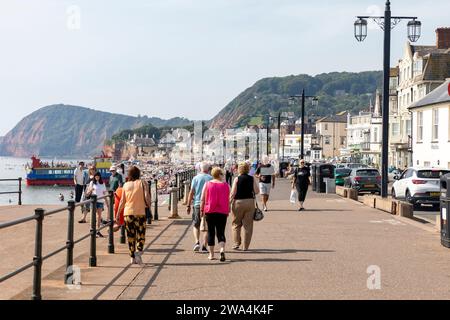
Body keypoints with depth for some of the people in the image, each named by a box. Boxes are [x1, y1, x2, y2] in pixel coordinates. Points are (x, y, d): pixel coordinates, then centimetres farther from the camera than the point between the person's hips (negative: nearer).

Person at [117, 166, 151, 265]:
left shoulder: (126, 185, 5)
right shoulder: (143, 183, -2)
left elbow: (122, 201, 4)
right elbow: (147, 197, -11)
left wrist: (118, 214, 10)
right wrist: (149, 205, 9)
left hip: (128, 213, 2)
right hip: (140, 212, -2)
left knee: (130, 235, 11)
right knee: (141, 234, 6)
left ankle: (132, 257, 13)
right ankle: (138, 251, -17)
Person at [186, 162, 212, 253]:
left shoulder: (196, 178, 2)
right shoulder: (211, 179, 1)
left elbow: (191, 193, 0)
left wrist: (188, 205, 4)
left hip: (197, 204, 0)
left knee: (196, 225, 13)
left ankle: (197, 242, -6)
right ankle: (204, 246, 1)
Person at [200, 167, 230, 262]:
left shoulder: (207, 184, 0)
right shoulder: (226, 185, 0)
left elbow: (202, 199, -1)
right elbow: (228, 200, 4)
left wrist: (201, 210, 7)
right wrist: (228, 211, 15)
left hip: (210, 211, 0)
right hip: (222, 212, 0)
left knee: (211, 233, 9)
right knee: (221, 233, 3)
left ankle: (211, 254, 12)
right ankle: (222, 250, -20)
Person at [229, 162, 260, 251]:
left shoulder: (237, 179, -5)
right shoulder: (252, 179, 0)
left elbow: (233, 193, -9)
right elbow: (257, 191, -1)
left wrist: (229, 203, -2)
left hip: (238, 202, -2)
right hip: (250, 202, 2)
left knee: (236, 224, 14)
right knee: (248, 225, 7)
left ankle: (237, 243, 9)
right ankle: (245, 246, 8)